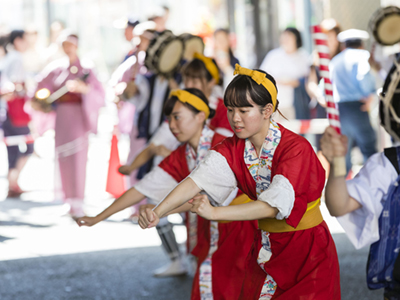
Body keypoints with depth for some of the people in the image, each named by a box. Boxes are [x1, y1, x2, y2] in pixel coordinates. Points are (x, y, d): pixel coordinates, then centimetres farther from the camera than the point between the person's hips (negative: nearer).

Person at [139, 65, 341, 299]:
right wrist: (158, 212, -37)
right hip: (267, 251, 5)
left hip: (307, 255, -5)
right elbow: (197, 180, -20)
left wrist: (214, 213, -41)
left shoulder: (296, 148, -22)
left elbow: (273, 205, -33)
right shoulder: (234, 148, -4)